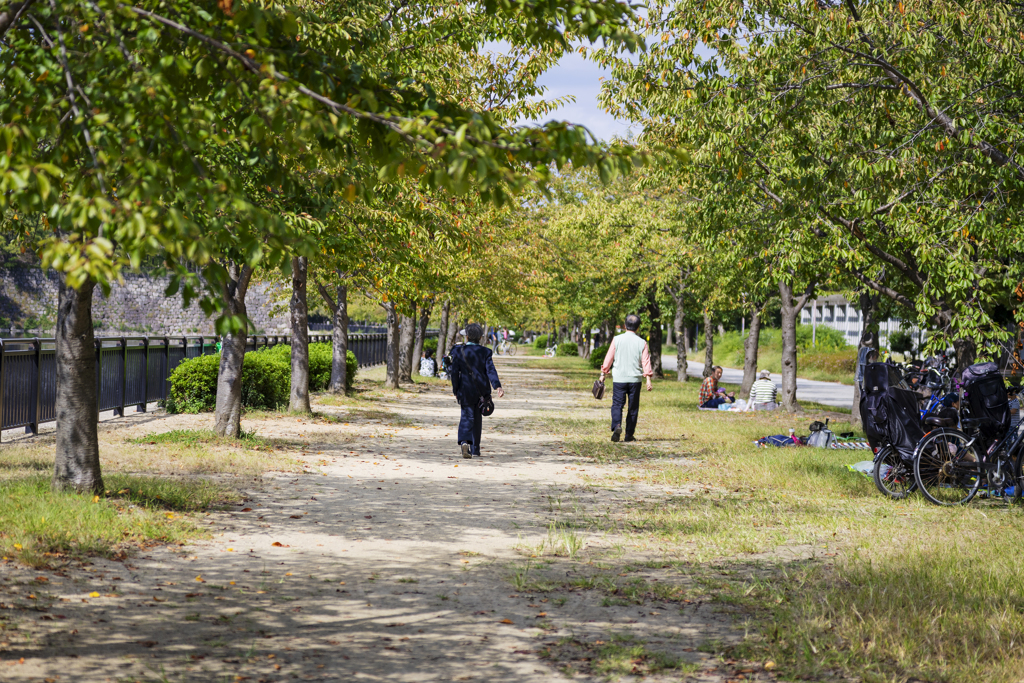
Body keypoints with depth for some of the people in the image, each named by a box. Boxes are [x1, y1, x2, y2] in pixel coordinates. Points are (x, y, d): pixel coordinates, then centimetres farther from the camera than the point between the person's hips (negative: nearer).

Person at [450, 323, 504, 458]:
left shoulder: (458, 351, -3)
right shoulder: (485, 352, -1)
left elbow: (454, 372, -2)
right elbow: (490, 370, -12)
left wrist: (455, 391, 5)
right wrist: (497, 386, -19)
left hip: (466, 391, -1)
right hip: (481, 391, 1)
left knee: (467, 417, -1)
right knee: (477, 419, 14)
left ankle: (464, 441, -29)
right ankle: (475, 449, 20)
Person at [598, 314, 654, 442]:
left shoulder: (617, 340, -2)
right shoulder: (642, 343, 0)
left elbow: (609, 358, 0)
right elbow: (646, 362, -3)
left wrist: (603, 374, 9)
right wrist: (648, 380, -3)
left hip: (619, 379, -1)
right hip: (635, 379, 1)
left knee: (617, 404, 1)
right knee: (633, 407, 9)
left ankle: (617, 426, -25)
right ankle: (629, 434, 11)